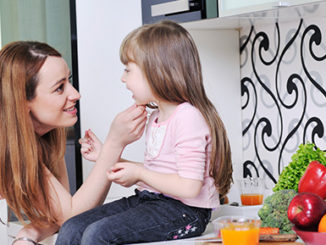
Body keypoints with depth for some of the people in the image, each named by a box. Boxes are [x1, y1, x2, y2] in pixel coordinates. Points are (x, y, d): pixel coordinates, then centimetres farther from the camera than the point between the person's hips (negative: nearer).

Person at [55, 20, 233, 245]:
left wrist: (139, 173, -14)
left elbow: (189, 186, -24)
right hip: (148, 200, 10)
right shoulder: (156, 117, 15)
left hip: (183, 212, -9)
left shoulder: (188, 117, -17)